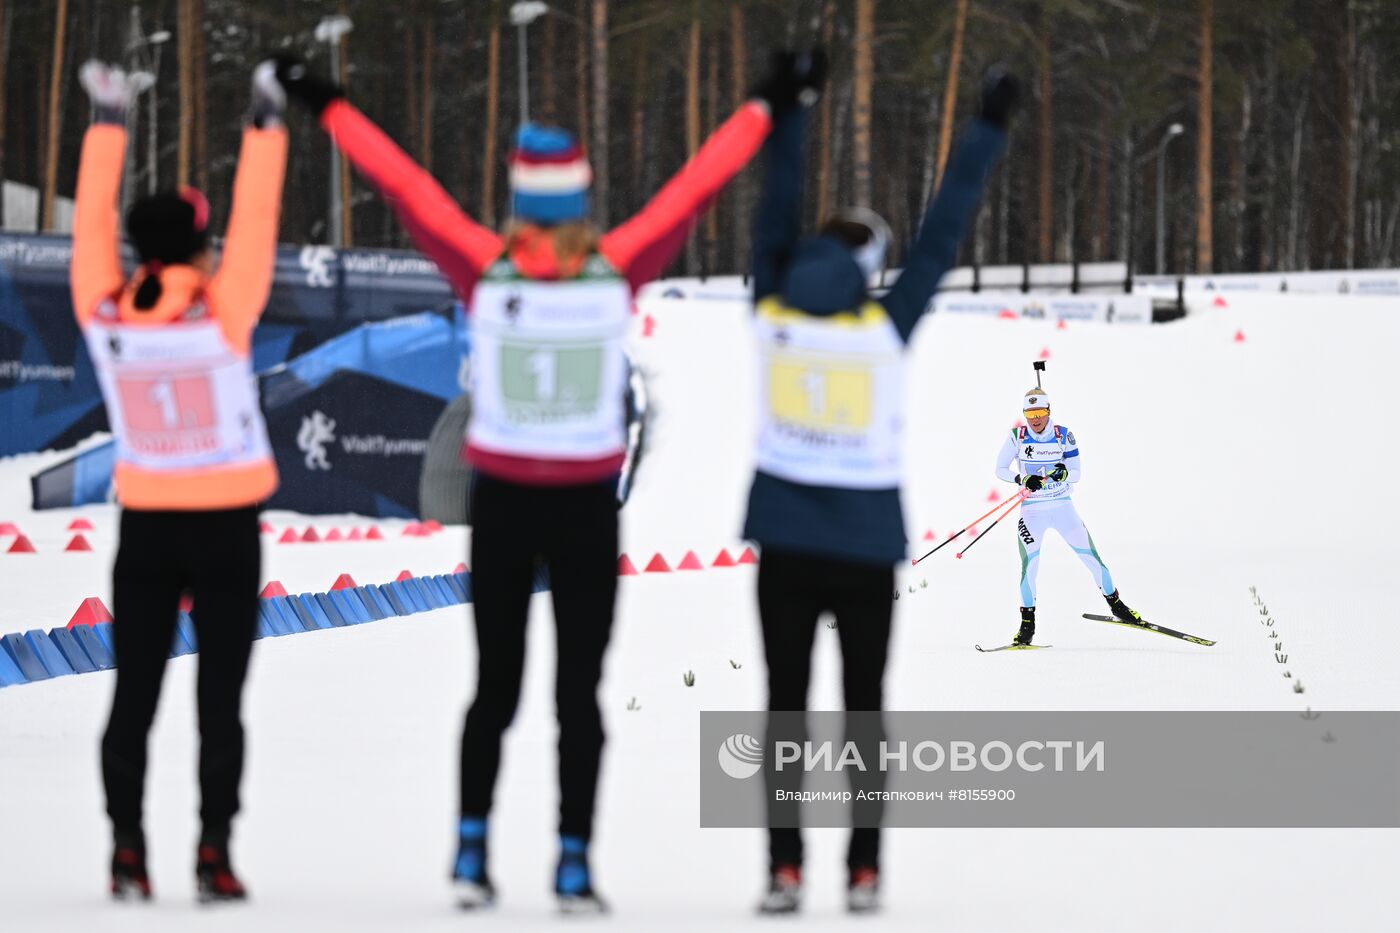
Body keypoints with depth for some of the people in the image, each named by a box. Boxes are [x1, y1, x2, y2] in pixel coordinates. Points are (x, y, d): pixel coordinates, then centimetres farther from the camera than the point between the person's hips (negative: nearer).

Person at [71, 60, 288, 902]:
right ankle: (214, 854, -4)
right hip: (225, 527, -3)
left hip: (147, 526, 3)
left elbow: (92, 222, 4)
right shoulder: (222, 313, -17)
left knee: (135, 696, 7)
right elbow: (256, 224, -11)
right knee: (220, 700, 1)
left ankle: (128, 849, 2)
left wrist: (109, 124, 13)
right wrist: (268, 123, -3)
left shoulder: (103, 313, -8)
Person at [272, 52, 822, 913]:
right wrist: (766, 109, 7)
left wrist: (328, 106, 3)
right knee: (580, 690, 5)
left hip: (500, 504, 1)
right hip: (586, 509, -1)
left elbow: (404, 185, -6)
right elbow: (696, 188, -4)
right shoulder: (619, 269, -12)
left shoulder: (484, 269, -12)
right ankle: (574, 865, 2)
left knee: (495, 688, 13)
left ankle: (473, 850, 9)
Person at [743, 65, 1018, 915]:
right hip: (866, 548, -1)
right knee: (863, 708, 8)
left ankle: (786, 869, -3)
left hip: (787, 547, 1)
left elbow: (776, 217, 4)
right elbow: (943, 236, -6)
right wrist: (989, 131, -1)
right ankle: (864, 873, 4)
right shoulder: (886, 328, -10)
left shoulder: (775, 315, -4)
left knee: (786, 707, 5)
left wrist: (786, 114, 12)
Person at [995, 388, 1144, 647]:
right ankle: (1027, 623, 1)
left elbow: (1076, 473, -3)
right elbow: (1000, 469, -1)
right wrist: (1023, 479, -19)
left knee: (1092, 558, -1)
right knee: (1029, 566, -12)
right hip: (1032, 511, -1)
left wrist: (1063, 474, -26)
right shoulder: (1016, 437, -5)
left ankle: (1116, 605, 17)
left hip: (1063, 507, 1)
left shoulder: (1064, 436, -4)